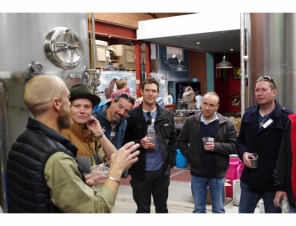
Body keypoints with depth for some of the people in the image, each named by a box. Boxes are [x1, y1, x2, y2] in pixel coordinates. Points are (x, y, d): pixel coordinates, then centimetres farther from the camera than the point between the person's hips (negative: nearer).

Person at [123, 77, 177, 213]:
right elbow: (125, 141, -2)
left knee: (162, 207, 18)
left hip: (162, 170, 2)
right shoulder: (132, 115, -6)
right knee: (143, 209, 12)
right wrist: (139, 143, -20)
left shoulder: (167, 115, 3)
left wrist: (171, 162, 1)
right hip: (141, 171, -2)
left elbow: (172, 140, 8)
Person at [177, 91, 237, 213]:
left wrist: (217, 147, -21)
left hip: (218, 174, -1)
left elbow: (234, 146, -7)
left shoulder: (227, 124, -6)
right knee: (198, 209, 16)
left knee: (219, 210, 13)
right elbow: (181, 141, 8)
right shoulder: (190, 121, -1)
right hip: (197, 173, 1)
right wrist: (189, 155, -4)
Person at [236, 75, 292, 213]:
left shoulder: (286, 117, -10)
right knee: (244, 213, 15)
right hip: (249, 179, 5)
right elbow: (240, 140, 18)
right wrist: (243, 153, -5)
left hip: (273, 181, -5)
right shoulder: (248, 115, 8)